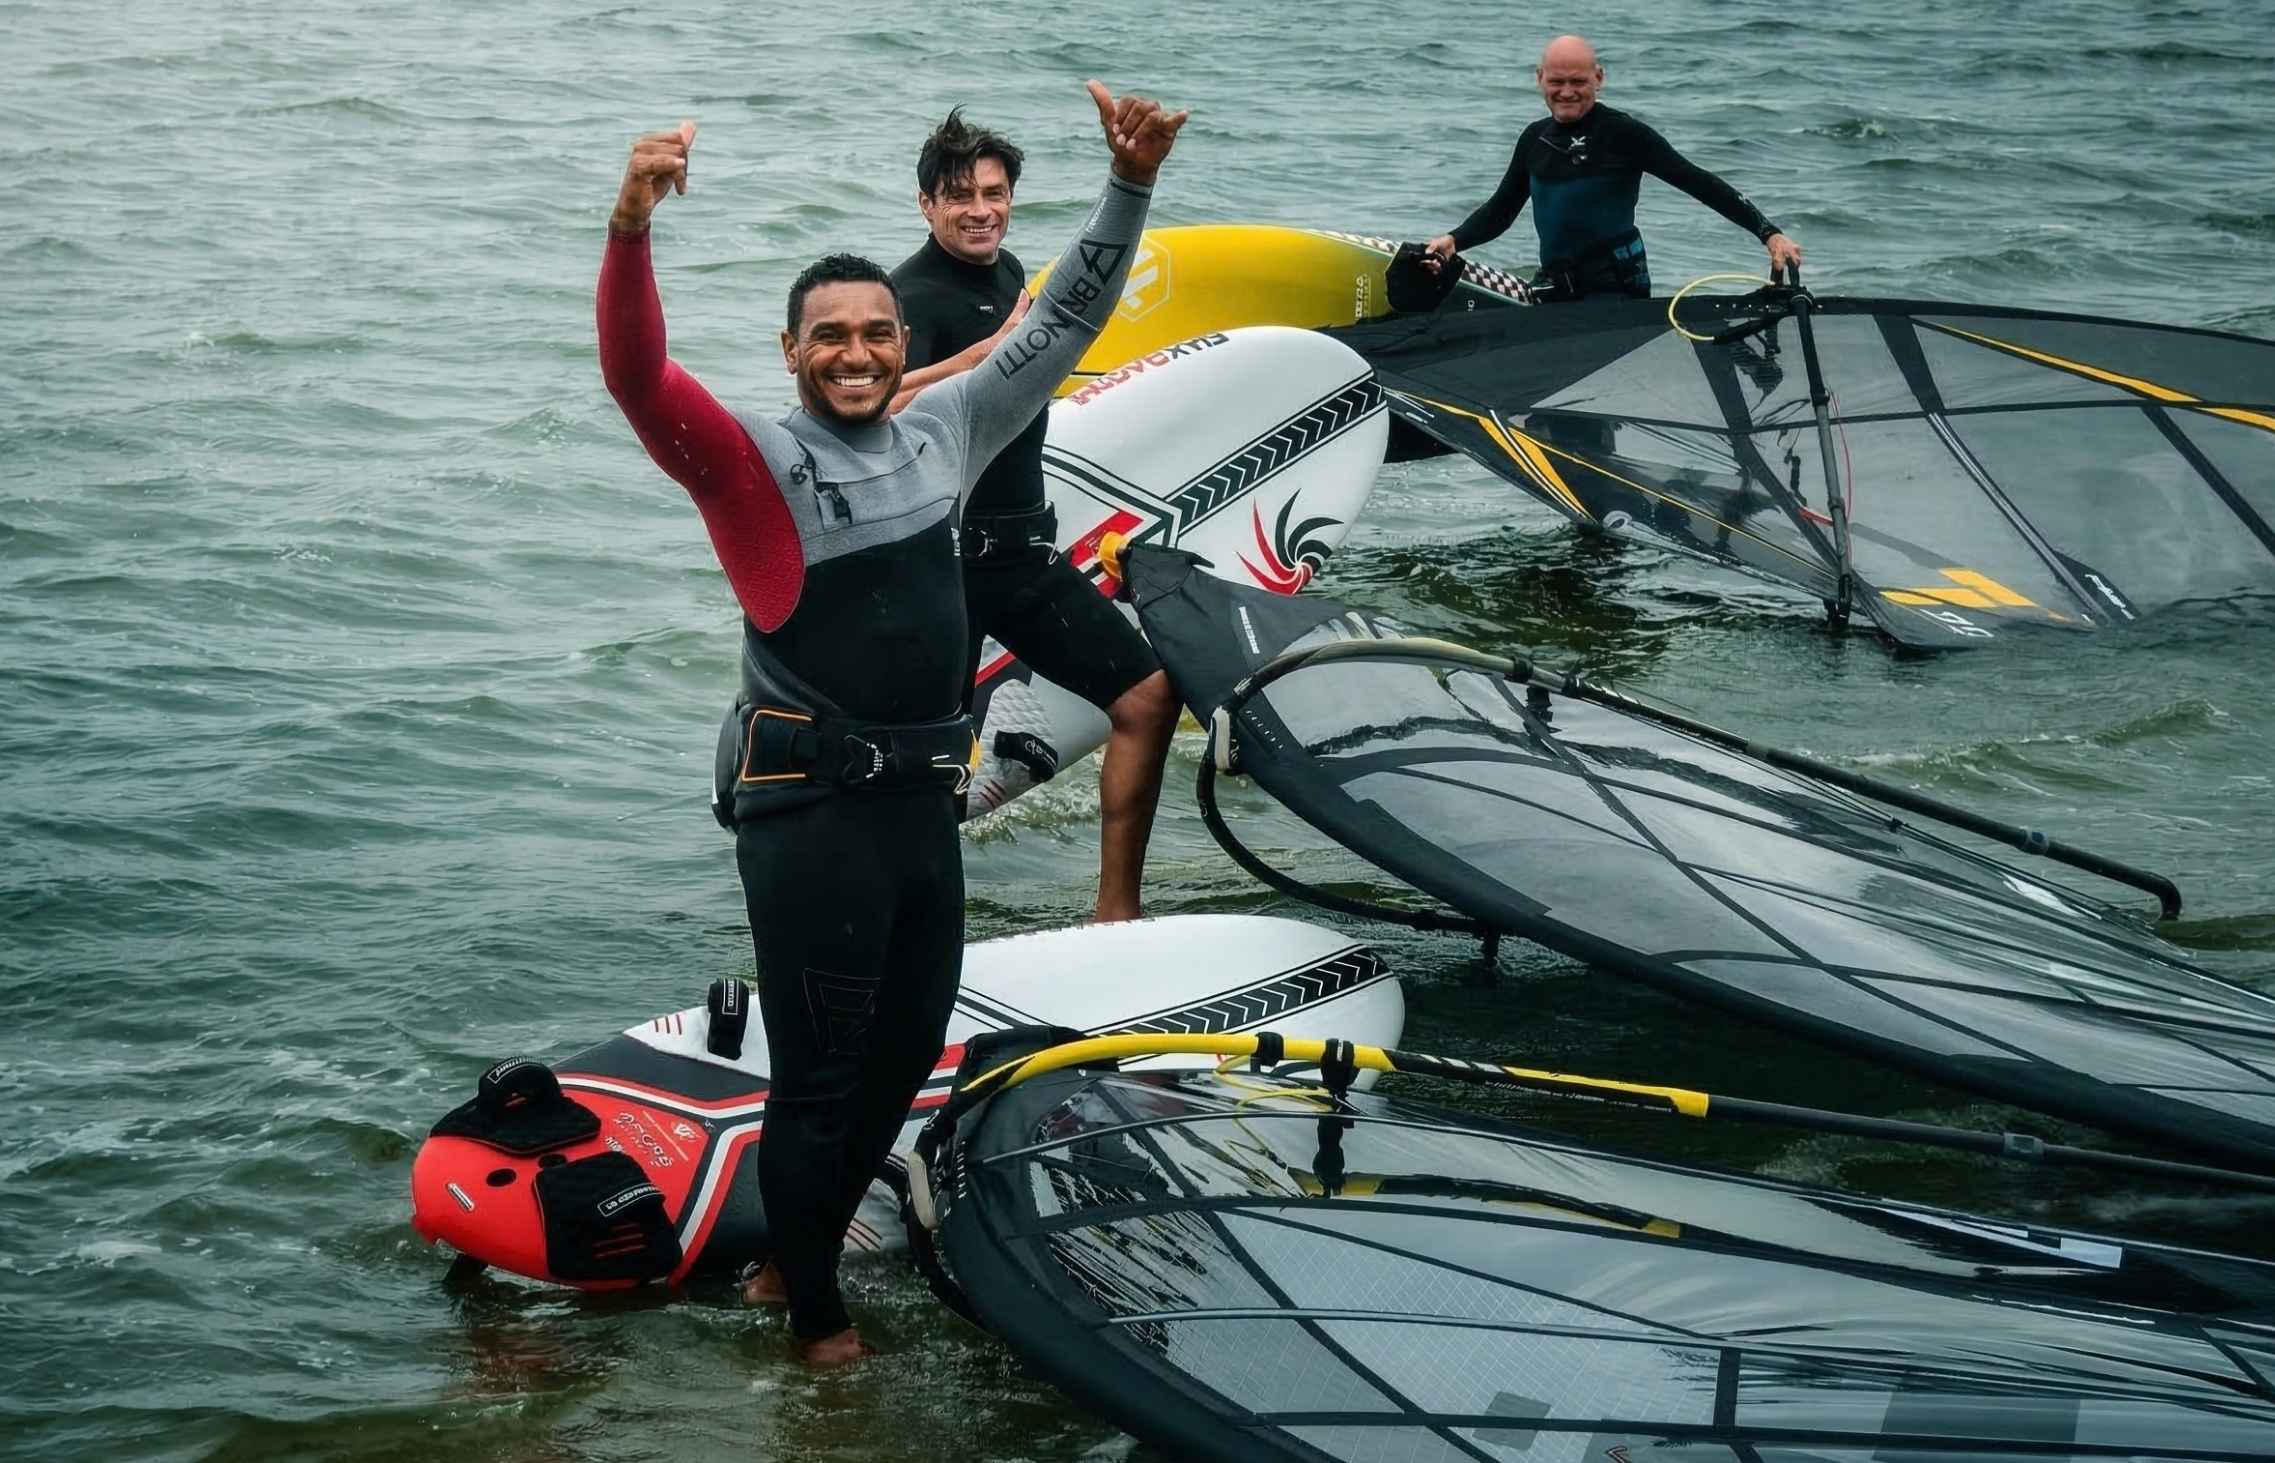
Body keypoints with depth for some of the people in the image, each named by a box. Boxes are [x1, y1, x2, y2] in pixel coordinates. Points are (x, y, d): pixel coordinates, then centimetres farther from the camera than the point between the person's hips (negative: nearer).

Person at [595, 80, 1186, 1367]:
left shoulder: (947, 433, 8)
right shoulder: (754, 461, -8)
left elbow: (1064, 326, 13)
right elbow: (638, 375, -24)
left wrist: (1131, 186, 3)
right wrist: (632, 226, -41)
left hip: (924, 801, 7)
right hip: (809, 814, -6)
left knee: (907, 1054, 19)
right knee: (819, 1075, 4)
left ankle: (799, 1251, 38)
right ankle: (814, 1310, 21)